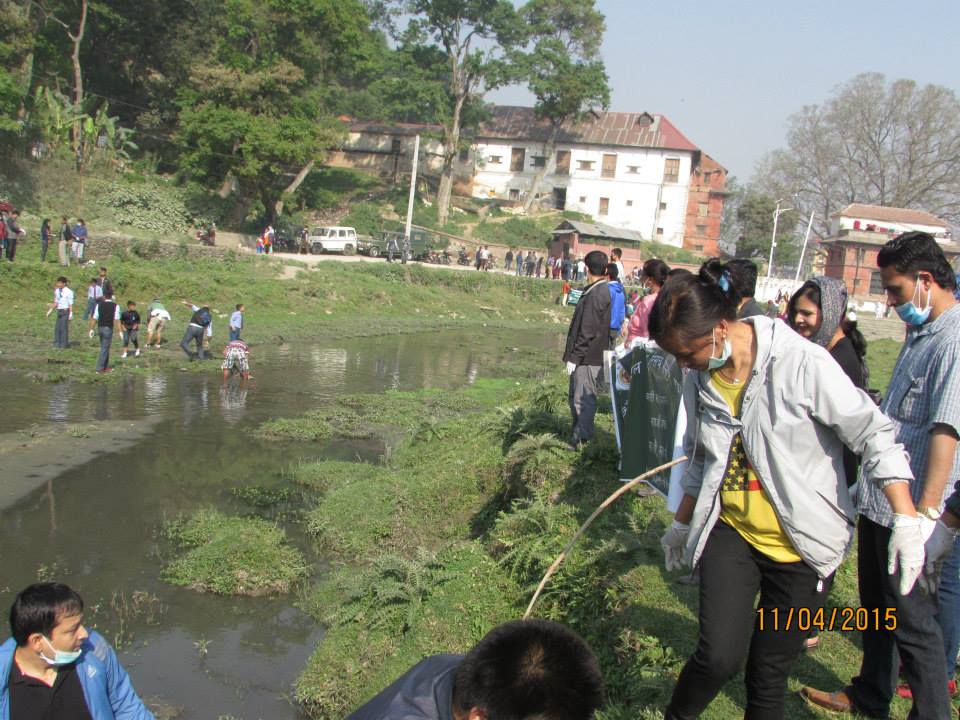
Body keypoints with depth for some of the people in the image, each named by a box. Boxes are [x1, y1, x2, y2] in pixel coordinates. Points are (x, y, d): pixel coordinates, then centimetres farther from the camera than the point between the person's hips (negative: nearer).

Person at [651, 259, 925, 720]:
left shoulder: (803, 363, -19)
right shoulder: (700, 380, -1)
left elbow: (874, 436, -13)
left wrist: (907, 521, -19)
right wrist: (682, 523, 26)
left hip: (802, 545, -3)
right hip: (730, 531, 3)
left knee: (769, 674, 6)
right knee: (719, 656, -13)